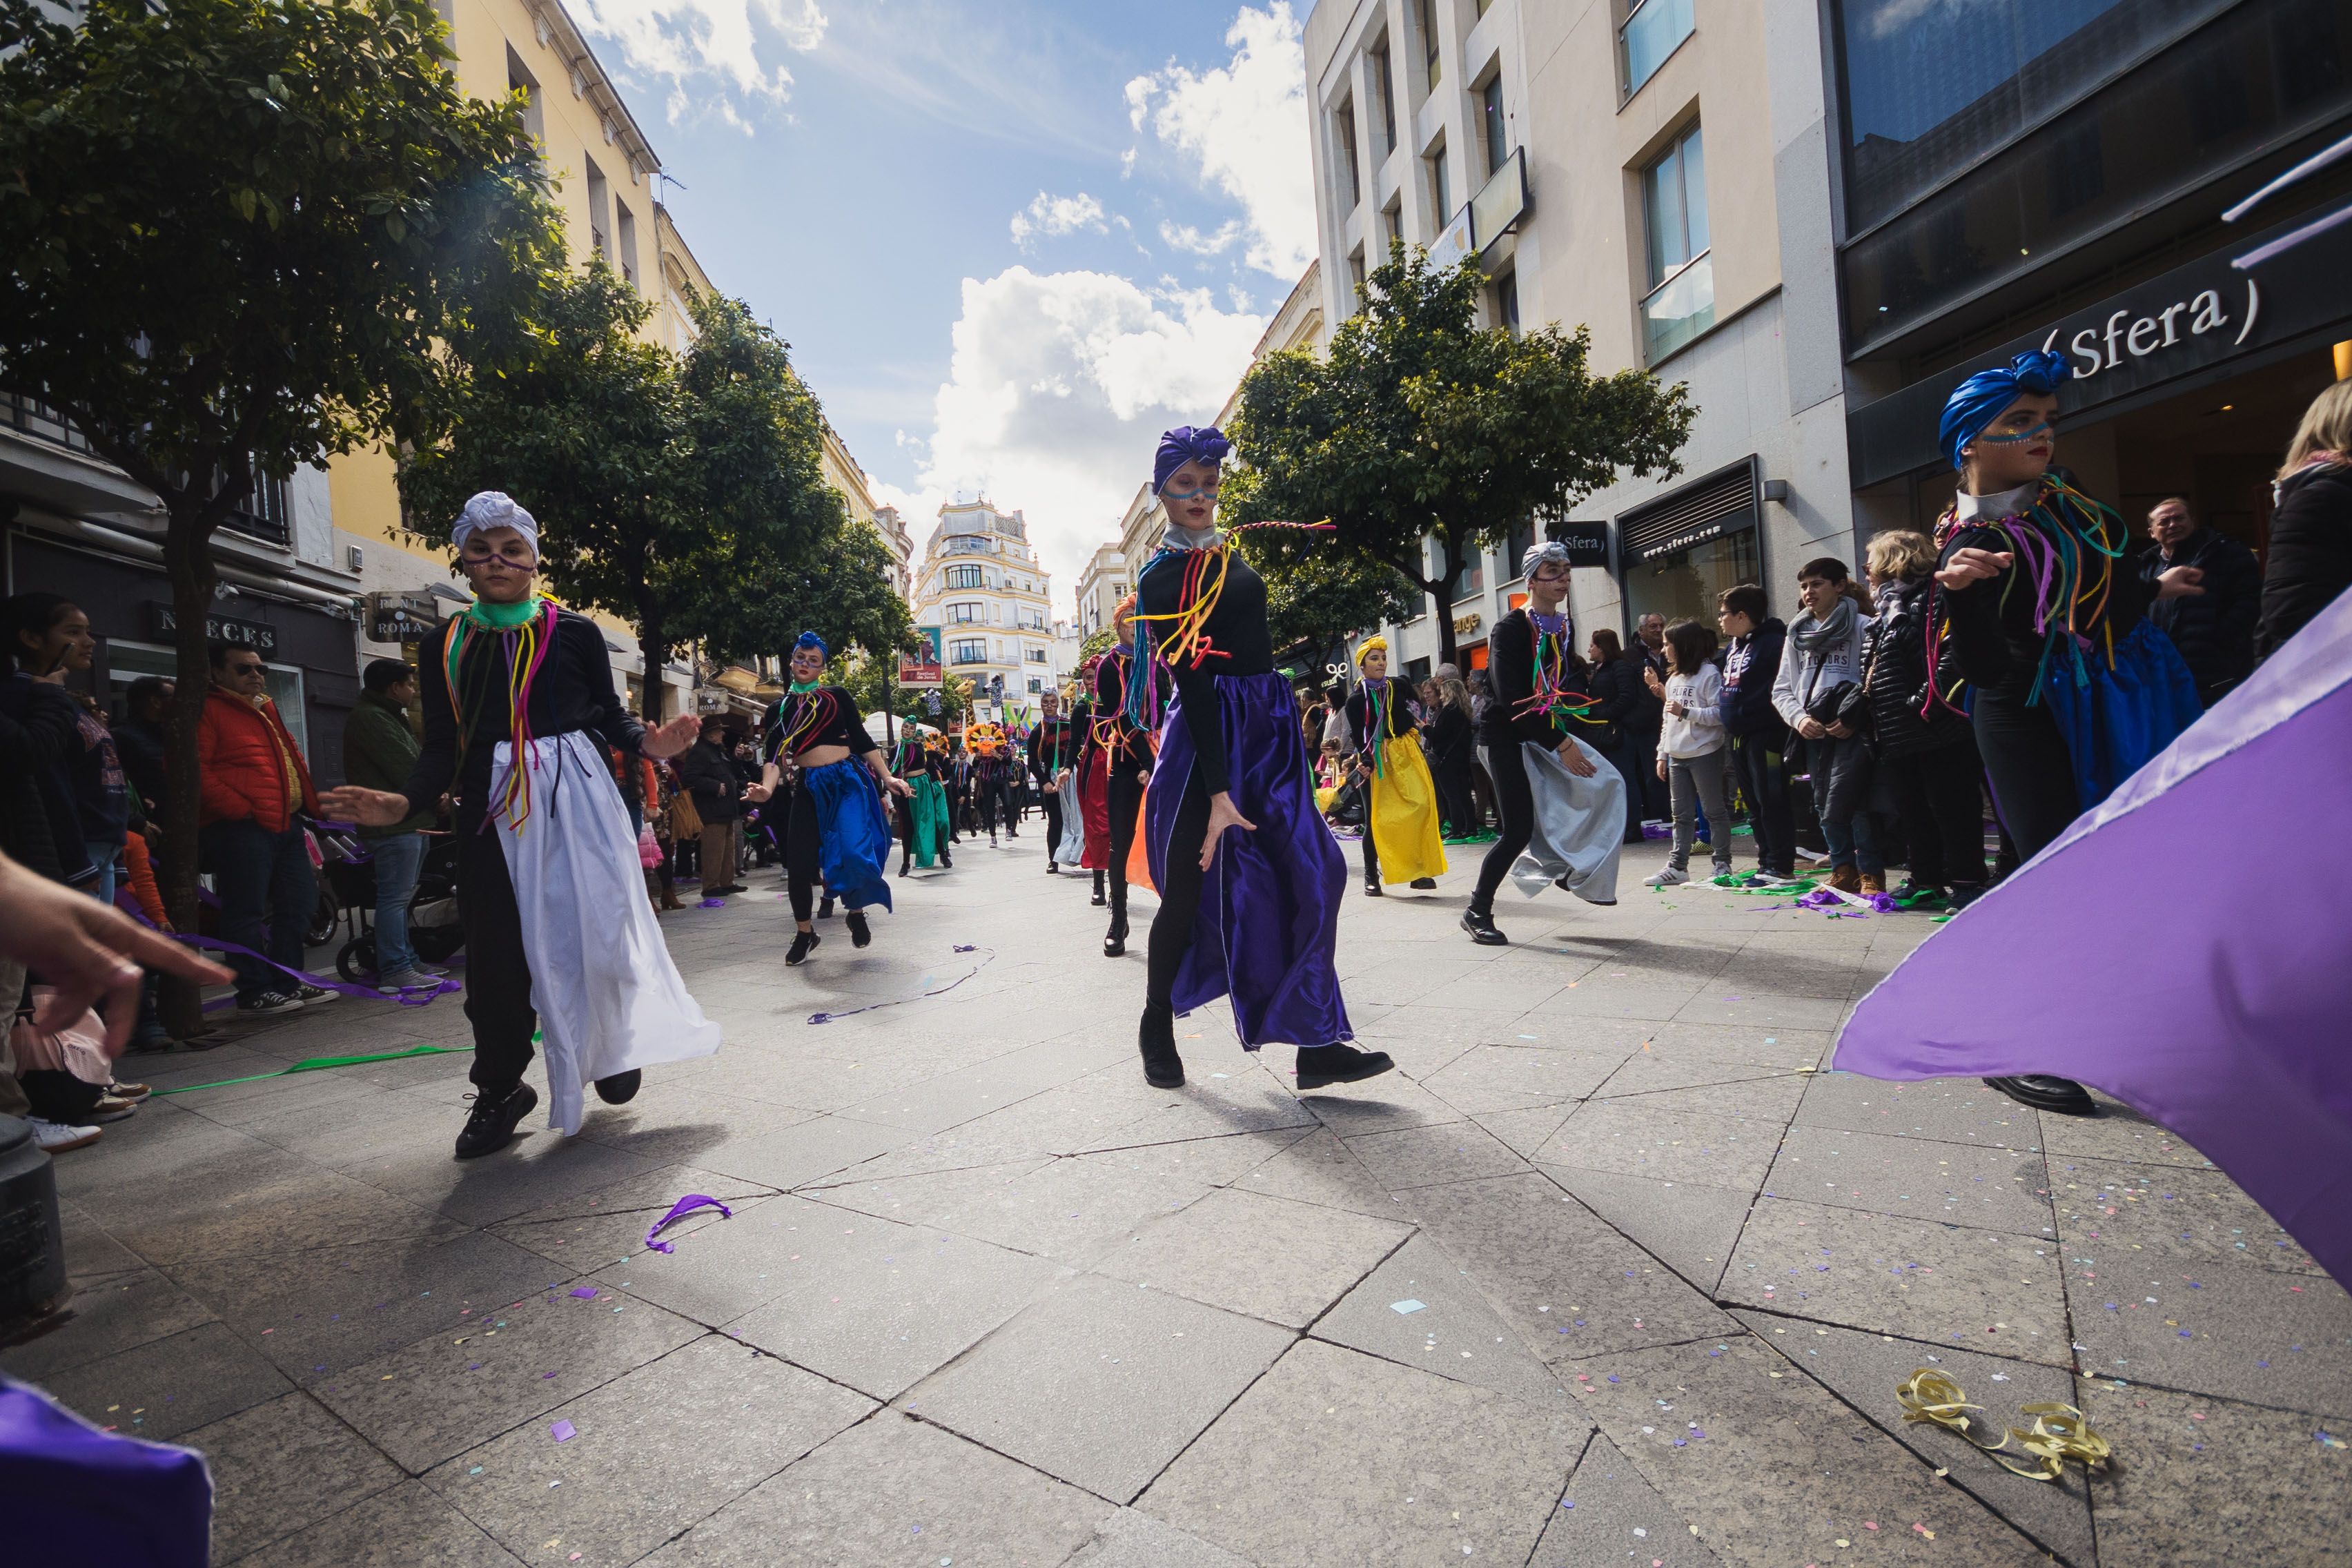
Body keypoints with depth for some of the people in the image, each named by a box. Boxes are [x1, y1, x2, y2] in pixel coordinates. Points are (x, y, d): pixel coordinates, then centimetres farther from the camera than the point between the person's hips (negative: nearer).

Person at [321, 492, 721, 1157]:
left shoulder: (574, 632, 4)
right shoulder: (447, 648, 9)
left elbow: (611, 715, 6)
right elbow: (441, 748, 8)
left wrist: (648, 742, -16)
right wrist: (404, 802, -10)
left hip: (579, 800, -2)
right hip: (494, 809, 2)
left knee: (598, 931, -1)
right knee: (497, 952, 2)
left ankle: (613, 1045, 28)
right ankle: (499, 1090, 20)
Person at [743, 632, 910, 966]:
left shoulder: (838, 696, 8)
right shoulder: (781, 708, 13)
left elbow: (862, 740, 8)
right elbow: (774, 757, 4)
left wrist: (887, 778, 0)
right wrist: (767, 788, -15)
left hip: (848, 780, -2)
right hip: (809, 787, 3)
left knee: (854, 851, -19)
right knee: (798, 863, -1)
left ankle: (856, 913, 12)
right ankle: (805, 934, 21)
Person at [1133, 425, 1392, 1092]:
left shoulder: (1228, 551, 15)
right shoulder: (1162, 578, -8)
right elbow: (1191, 685, -17)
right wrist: (1217, 791, -21)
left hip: (1270, 725, 7)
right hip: (1210, 735, -7)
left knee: (1310, 874, -2)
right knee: (1190, 889, 1)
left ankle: (1318, 1044, 1)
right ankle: (1157, 1029, 22)